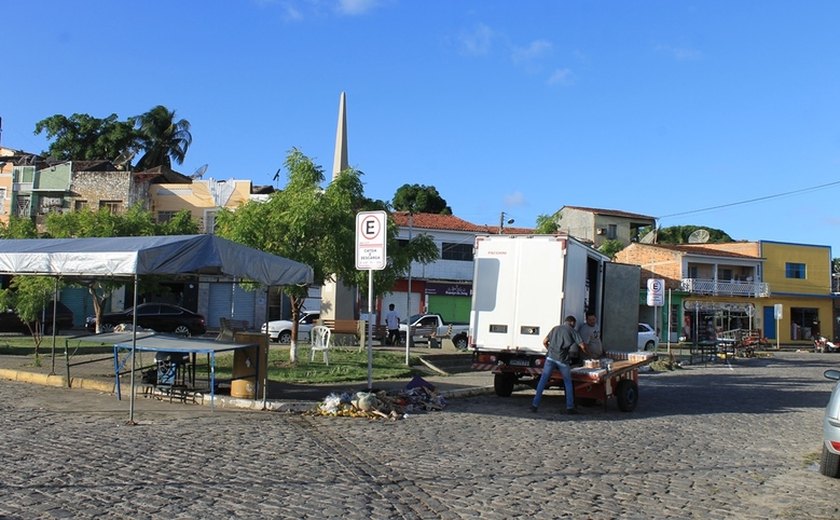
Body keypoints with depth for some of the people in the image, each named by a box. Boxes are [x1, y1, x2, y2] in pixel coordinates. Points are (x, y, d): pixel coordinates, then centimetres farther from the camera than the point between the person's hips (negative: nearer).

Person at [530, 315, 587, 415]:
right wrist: (585, 351, 23)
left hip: (550, 357, 3)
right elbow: (582, 346, 2)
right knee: (568, 382, 13)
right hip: (562, 359, -3)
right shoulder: (572, 331, 9)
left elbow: (544, 341, 19)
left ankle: (535, 404, -1)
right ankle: (570, 407, 12)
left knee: (543, 380, 4)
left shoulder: (555, 328, 20)